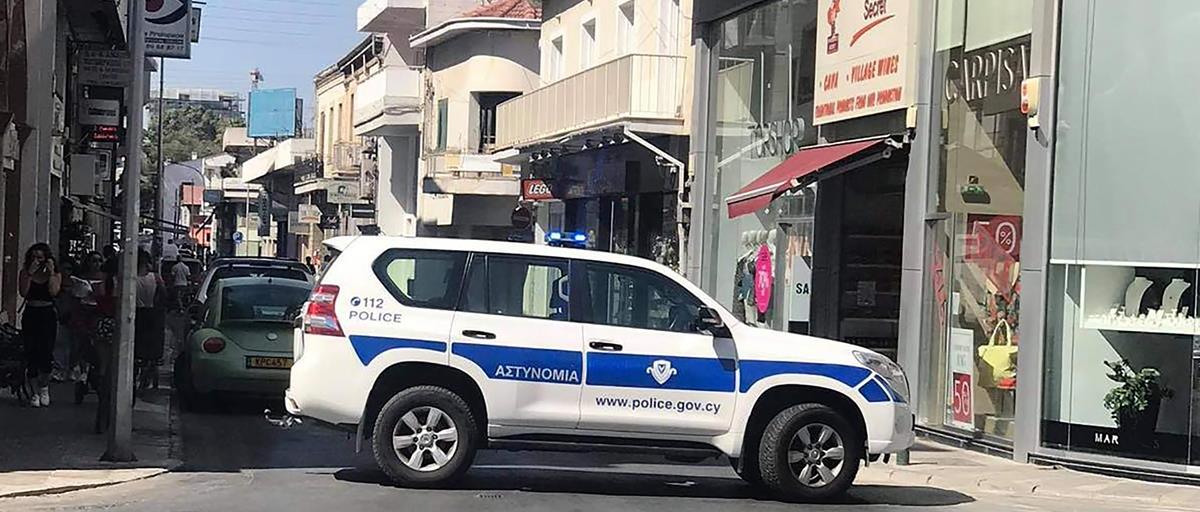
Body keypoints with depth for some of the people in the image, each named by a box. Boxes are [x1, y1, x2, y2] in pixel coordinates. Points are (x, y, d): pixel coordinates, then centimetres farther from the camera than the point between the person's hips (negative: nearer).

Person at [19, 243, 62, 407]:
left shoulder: (55, 274, 5)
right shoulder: (25, 273, 6)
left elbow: (54, 291, -12)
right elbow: (23, 292, -9)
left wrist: (51, 272, -11)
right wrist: (30, 273, -12)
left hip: (48, 315, -1)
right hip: (30, 315, 1)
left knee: (46, 353, -9)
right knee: (31, 354, -1)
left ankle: (44, 387, 14)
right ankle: (36, 392, 9)